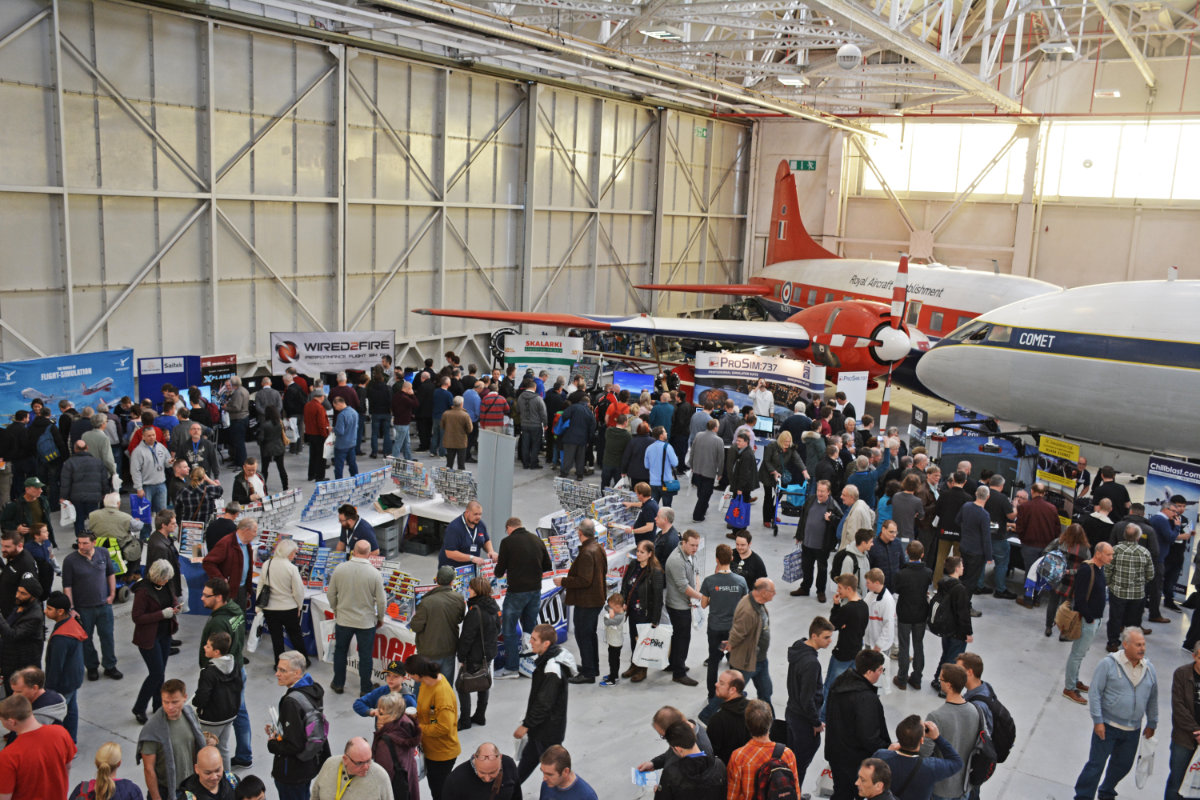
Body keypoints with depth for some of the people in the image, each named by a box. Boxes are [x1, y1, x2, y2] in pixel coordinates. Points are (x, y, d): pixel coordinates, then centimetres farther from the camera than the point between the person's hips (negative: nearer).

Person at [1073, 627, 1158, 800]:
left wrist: (1151, 724, 18)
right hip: (1107, 726, -5)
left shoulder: (1149, 669, 3)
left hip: (1133, 730, 5)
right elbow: (1095, 693, -12)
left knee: (1123, 765, 17)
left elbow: (1152, 699, 15)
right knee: (1096, 764, -4)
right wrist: (1098, 721, -15)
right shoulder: (1108, 664, -13)